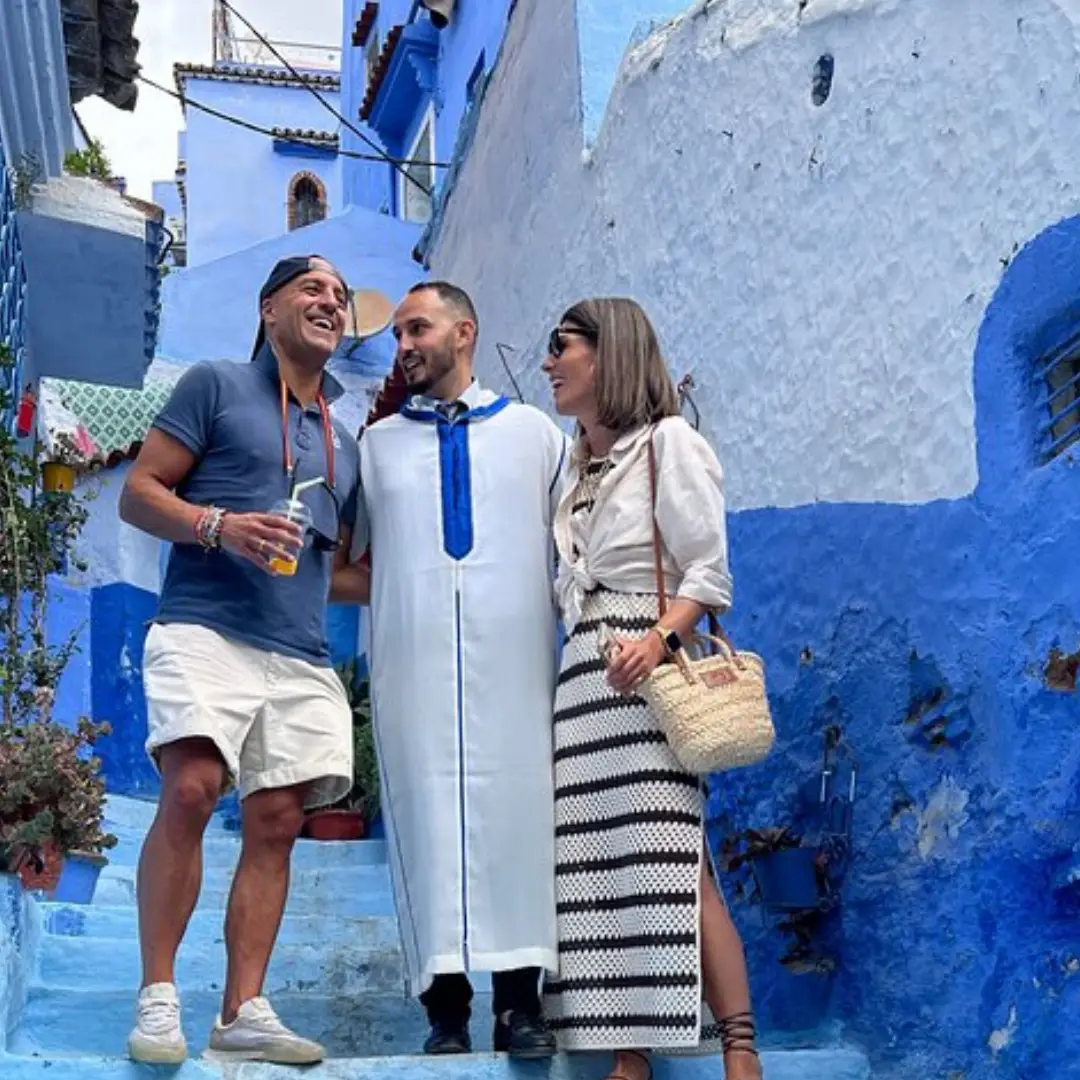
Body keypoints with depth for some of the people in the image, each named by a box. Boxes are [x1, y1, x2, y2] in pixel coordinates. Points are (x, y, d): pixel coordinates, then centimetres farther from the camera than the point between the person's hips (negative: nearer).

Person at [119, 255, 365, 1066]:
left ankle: (244, 1013, 3)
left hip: (302, 657, 6)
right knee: (190, 790, -20)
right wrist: (217, 525, -15)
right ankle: (157, 999, -11)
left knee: (276, 823, -1)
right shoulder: (217, 386, 8)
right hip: (207, 629, -5)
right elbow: (139, 492, 2)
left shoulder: (344, 444, 24)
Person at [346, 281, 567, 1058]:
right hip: (413, 661, 1)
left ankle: (520, 1003, 3)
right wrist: (396, 593, 1)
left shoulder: (536, 433, 14)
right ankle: (446, 1007, 2)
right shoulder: (376, 444, 16)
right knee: (429, 815, -2)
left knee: (515, 812, -3)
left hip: (513, 658, 0)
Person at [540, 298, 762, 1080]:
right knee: (602, 869, 1)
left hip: (652, 669, -7)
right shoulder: (577, 468, 22)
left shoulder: (667, 441, 0)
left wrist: (660, 638, -22)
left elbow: (710, 567, -9)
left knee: (671, 864, -14)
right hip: (585, 675, 8)